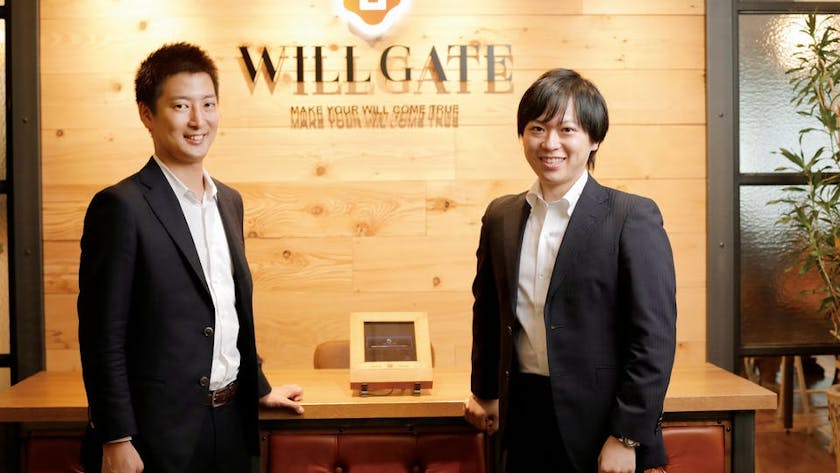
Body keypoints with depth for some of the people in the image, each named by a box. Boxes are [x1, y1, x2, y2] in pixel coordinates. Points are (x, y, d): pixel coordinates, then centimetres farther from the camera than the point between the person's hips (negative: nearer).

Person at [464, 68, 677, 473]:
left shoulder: (633, 217, -10)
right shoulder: (500, 217, 5)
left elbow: (655, 336, -12)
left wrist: (626, 438, -14)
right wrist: (485, 390, 21)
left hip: (598, 422, -4)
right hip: (522, 417, 4)